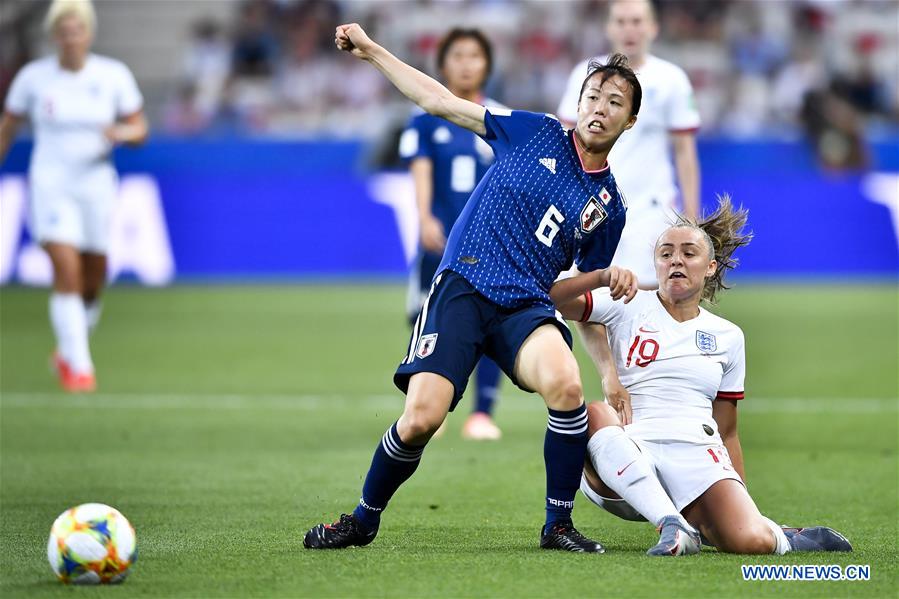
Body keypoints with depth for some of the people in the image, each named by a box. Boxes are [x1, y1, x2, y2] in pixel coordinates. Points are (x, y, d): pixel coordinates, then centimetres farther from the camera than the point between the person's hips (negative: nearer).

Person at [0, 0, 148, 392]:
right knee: (67, 273, -17)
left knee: (92, 284, 9)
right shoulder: (33, 77, -3)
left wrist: (122, 133, -19)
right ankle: (79, 367, -13)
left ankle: (67, 351, 36)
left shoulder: (114, 76, -2)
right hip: (50, 184, -2)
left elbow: (140, 130, 4)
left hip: (96, 184, 2)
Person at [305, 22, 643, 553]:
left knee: (566, 385, -32)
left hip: (526, 304, 1)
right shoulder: (536, 133, 9)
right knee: (421, 418, -18)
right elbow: (440, 101, 12)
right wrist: (371, 50, 11)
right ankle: (364, 520, 10)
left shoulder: (609, 205, 15)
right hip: (462, 288, -1)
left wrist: (606, 277, 2)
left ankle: (559, 525, -15)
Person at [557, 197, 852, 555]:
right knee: (594, 414, -36)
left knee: (751, 541, -27)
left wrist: (743, 500, 17)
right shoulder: (628, 307, 9)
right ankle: (673, 525, -36)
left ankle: (784, 538, 10)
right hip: (626, 456, -1)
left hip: (696, 454, 1)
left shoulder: (728, 337, 18)